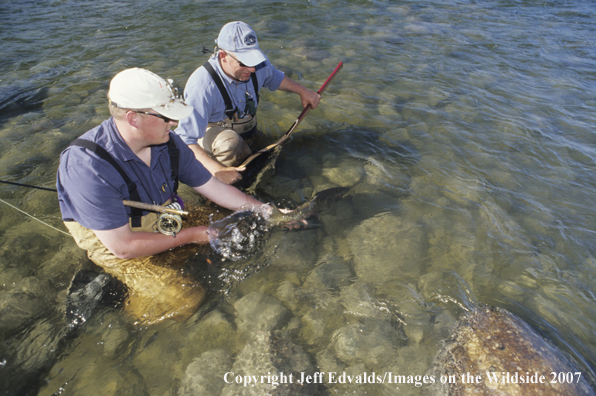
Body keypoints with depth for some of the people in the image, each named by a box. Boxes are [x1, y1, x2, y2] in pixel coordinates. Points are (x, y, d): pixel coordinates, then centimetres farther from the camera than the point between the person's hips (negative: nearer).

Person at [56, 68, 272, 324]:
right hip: (112, 243, -6)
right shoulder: (88, 166, -32)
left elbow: (215, 188, -4)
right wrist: (191, 236, -23)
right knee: (184, 302, -21)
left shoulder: (168, 142, -12)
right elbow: (123, 246, -29)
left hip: (167, 219, 6)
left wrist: (268, 213, -8)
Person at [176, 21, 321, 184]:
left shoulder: (258, 66, -16)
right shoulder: (202, 86, -37)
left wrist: (303, 91, 2)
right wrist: (217, 170, -51)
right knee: (230, 143, -40)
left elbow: (276, 78, 11)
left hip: (246, 134, 7)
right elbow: (185, 140, -40)